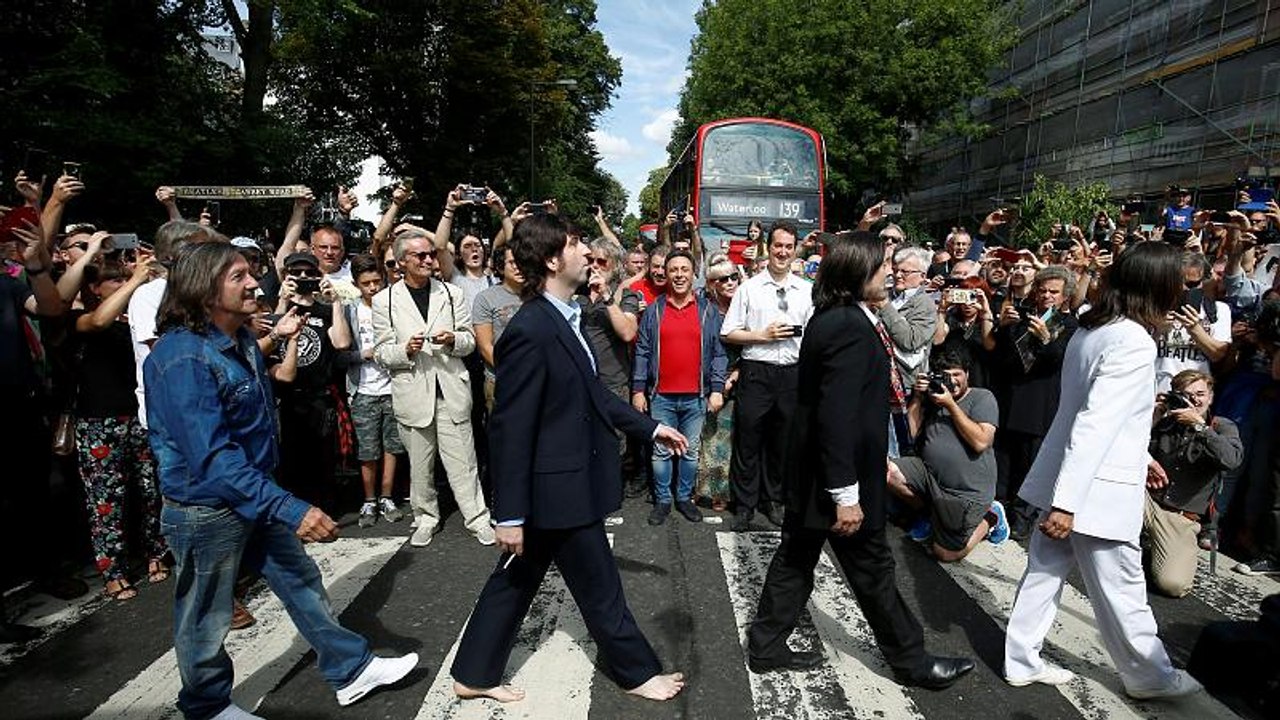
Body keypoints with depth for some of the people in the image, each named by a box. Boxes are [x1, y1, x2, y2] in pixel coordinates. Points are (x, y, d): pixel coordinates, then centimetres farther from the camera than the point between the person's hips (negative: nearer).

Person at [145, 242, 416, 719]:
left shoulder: (242, 340, 2)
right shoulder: (183, 358, -26)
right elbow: (213, 457, -32)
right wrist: (290, 509, -37)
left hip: (256, 494, 8)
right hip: (205, 509, -8)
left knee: (301, 579, 15)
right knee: (206, 618, 13)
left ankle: (350, 670, 29)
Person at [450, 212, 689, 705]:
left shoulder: (564, 317, 5)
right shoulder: (530, 331, -24)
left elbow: (591, 392, 15)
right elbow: (510, 428, -22)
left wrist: (649, 427, 16)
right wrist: (510, 514, -18)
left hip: (565, 480, 9)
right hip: (560, 487, -9)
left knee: (516, 580, 20)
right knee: (600, 588, 11)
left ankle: (474, 675, 36)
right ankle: (637, 671, 33)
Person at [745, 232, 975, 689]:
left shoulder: (832, 317, 7)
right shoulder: (851, 327, -23)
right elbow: (836, 415, -27)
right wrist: (847, 494, -24)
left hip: (810, 467, 9)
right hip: (835, 473, -9)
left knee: (796, 557, 18)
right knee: (872, 566, 9)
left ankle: (766, 647, 31)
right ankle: (911, 660, 30)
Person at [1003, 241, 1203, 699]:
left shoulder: (1089, 330, 6)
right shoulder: (1135, 343, -20)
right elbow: (1094, 425, -26)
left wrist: (1140, 457, 28)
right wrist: (1067, 502, -27)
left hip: (1066, 476, 8)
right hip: (1096, 489, -8)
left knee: (1045, 571, 14)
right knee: (1122, 591, 11)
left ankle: (1022, 662, 25)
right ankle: (1150, 677, 31)